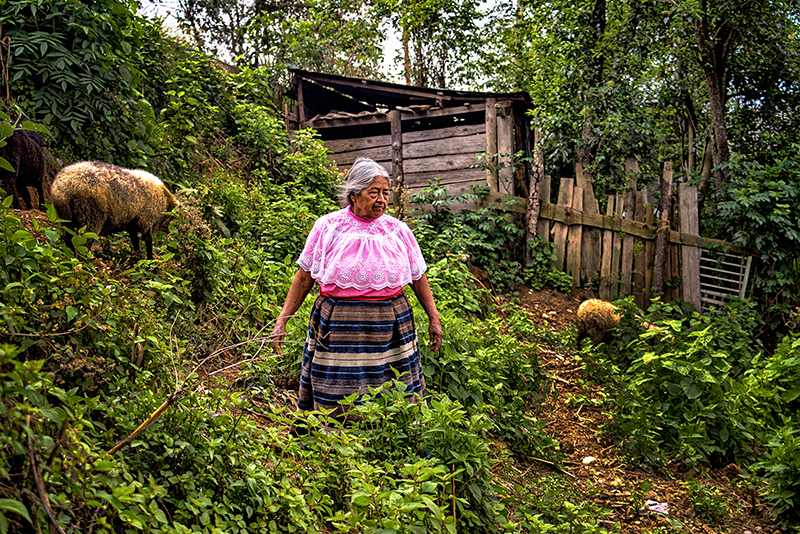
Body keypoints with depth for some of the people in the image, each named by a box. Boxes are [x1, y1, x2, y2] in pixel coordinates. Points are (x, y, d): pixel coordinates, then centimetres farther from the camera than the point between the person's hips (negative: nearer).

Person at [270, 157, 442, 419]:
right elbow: (304, 277, 5)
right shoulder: (327, 227, 0)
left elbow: (418, 278, 15)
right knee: (334, 408, 2)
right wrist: (282, 320, 3)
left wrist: (434, 319, 15)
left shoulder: (398, 230, 5)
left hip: (389, 328, 2)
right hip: (337, 328, -1)